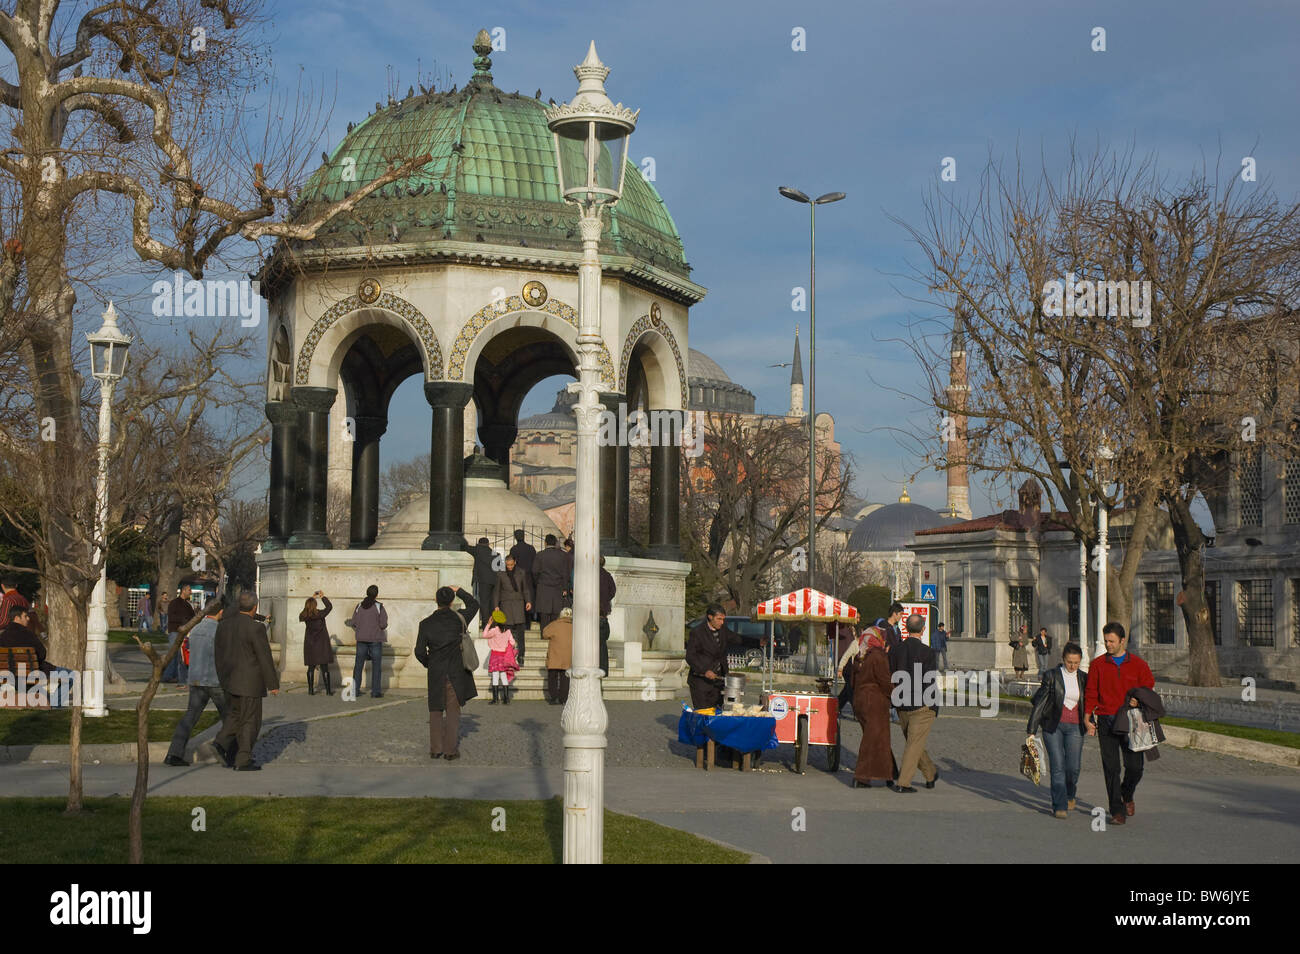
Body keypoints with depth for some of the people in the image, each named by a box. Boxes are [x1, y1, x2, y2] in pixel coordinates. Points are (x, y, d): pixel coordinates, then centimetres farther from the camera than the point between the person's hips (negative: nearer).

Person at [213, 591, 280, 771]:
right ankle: (243, 761, 7)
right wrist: (273, 684, -8)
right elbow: (265, 658, -16)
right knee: (250, 721, 4)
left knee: (236, 712, 25)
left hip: (230, 679, 7)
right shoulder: (256, 628, -19)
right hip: (249, 681, -7)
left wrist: (222, 678, 20)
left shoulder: (224, 625, 1)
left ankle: (222, 742, 7)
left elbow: (218, 653, 9)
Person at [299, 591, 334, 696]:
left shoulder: (305, 616, -4)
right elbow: (329, 606, 0)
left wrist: (312, 597, 26)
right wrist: (323, 597, 12)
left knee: (311, 667, 10)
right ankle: (328, 690, 1)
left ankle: (311, 690, 9)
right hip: (321, 643, -3)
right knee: (324, 667, 0)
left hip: (309, 644, 4)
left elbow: (306, 608, 18)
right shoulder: (320, 614, -15)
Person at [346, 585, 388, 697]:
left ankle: (355, 689, 11)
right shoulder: (379, 606, -9)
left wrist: (347, 622, 24)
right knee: (376, 666, 2)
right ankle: (376, 691, 1)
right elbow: (383, 624, -12)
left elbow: (354, 623, 2)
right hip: (375, 639, -3)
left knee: (358, 665, 10)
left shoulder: (359, 606, 2)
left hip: (361, 639, 3)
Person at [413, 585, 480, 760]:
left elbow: (419, 651, -4)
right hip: (456, 672, 0)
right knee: (453, 710, 4)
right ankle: (450, 750, 1)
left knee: (435, 711, 11)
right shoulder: (459, 618, -4)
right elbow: (473, 605, 18)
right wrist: (459, 591, 26)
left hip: (436, 673, 0)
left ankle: (435, 749, 10)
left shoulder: (426, 623, -5)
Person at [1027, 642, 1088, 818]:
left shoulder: (1083, 678, 7)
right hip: (1053, 726, -2)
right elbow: (1040, 702, -3)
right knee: (1057, 767, -8)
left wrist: (1089, 724, 18)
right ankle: (1060, 806, -3)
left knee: (1073, 767, -4)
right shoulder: (1051, 676, -2)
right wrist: (1031, 729, -6)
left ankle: (1069, 796, 25)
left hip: (1075, 727, 2)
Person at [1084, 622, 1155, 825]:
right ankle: (1117, 810, 4)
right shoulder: (1098, 664, 6)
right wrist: (1088, 717, -1)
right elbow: (1091, 693, 7)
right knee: (1111, 768, -2)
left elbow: (1149, 688, 9)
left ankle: (1127, 795, 30)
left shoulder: (1138, 664, 4)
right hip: (1106, 722, 0)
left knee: (1135, 766, -1)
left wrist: (1138, 700, -11)